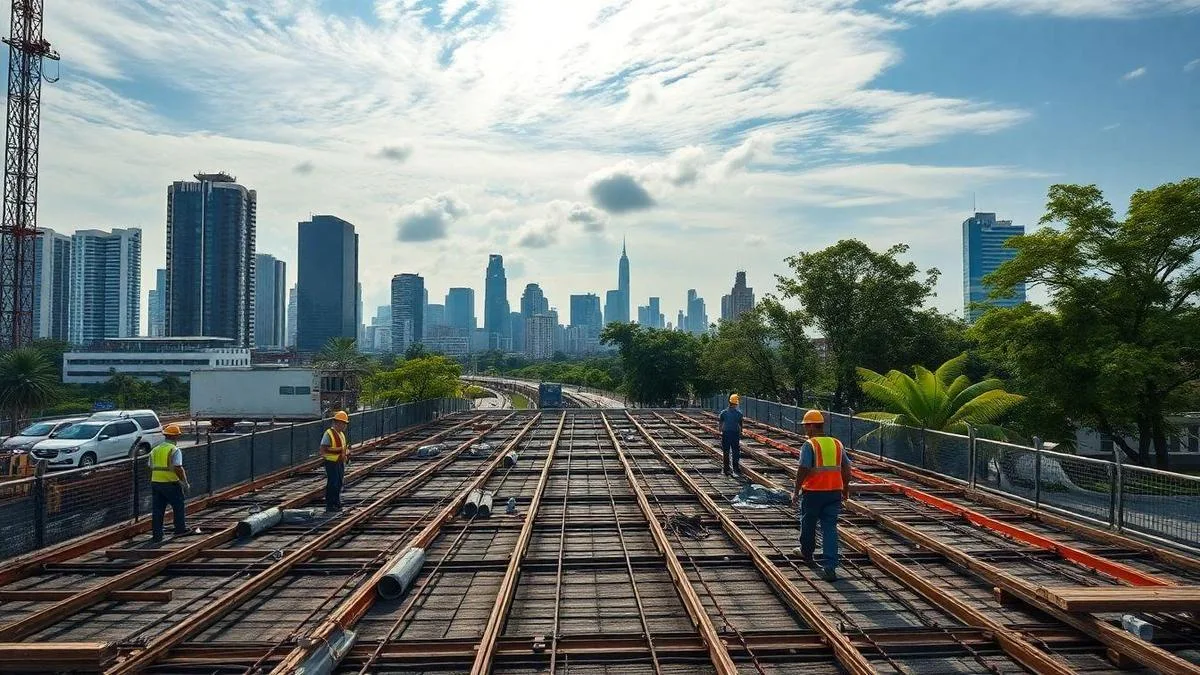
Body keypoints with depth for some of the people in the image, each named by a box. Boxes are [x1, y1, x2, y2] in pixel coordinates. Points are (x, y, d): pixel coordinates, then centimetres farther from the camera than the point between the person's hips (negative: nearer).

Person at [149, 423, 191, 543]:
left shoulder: (155, 449, 11)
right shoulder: (175, 450, -12)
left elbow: (151, 467, 15)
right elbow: (178, 469, -19)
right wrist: (185, 483, -11)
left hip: (155, 483, 6)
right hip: (171, 484, -6)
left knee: (157, 510, 8)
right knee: (179, 506, 12)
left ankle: (156, 535, 10)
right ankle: (180, 529, 20)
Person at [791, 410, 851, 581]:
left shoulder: (809, 445, -11)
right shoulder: (837, 444, 7)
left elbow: (803, 470, -17)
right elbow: (846, 468, 11)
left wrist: (796, 491, -9)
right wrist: (846, 488, 23)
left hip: (813, 492, -4)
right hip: (834, 492, 4)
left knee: (808, 525, 18)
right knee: (830, 528, 3)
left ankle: (806, 552, 39)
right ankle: (830, 567, -4)